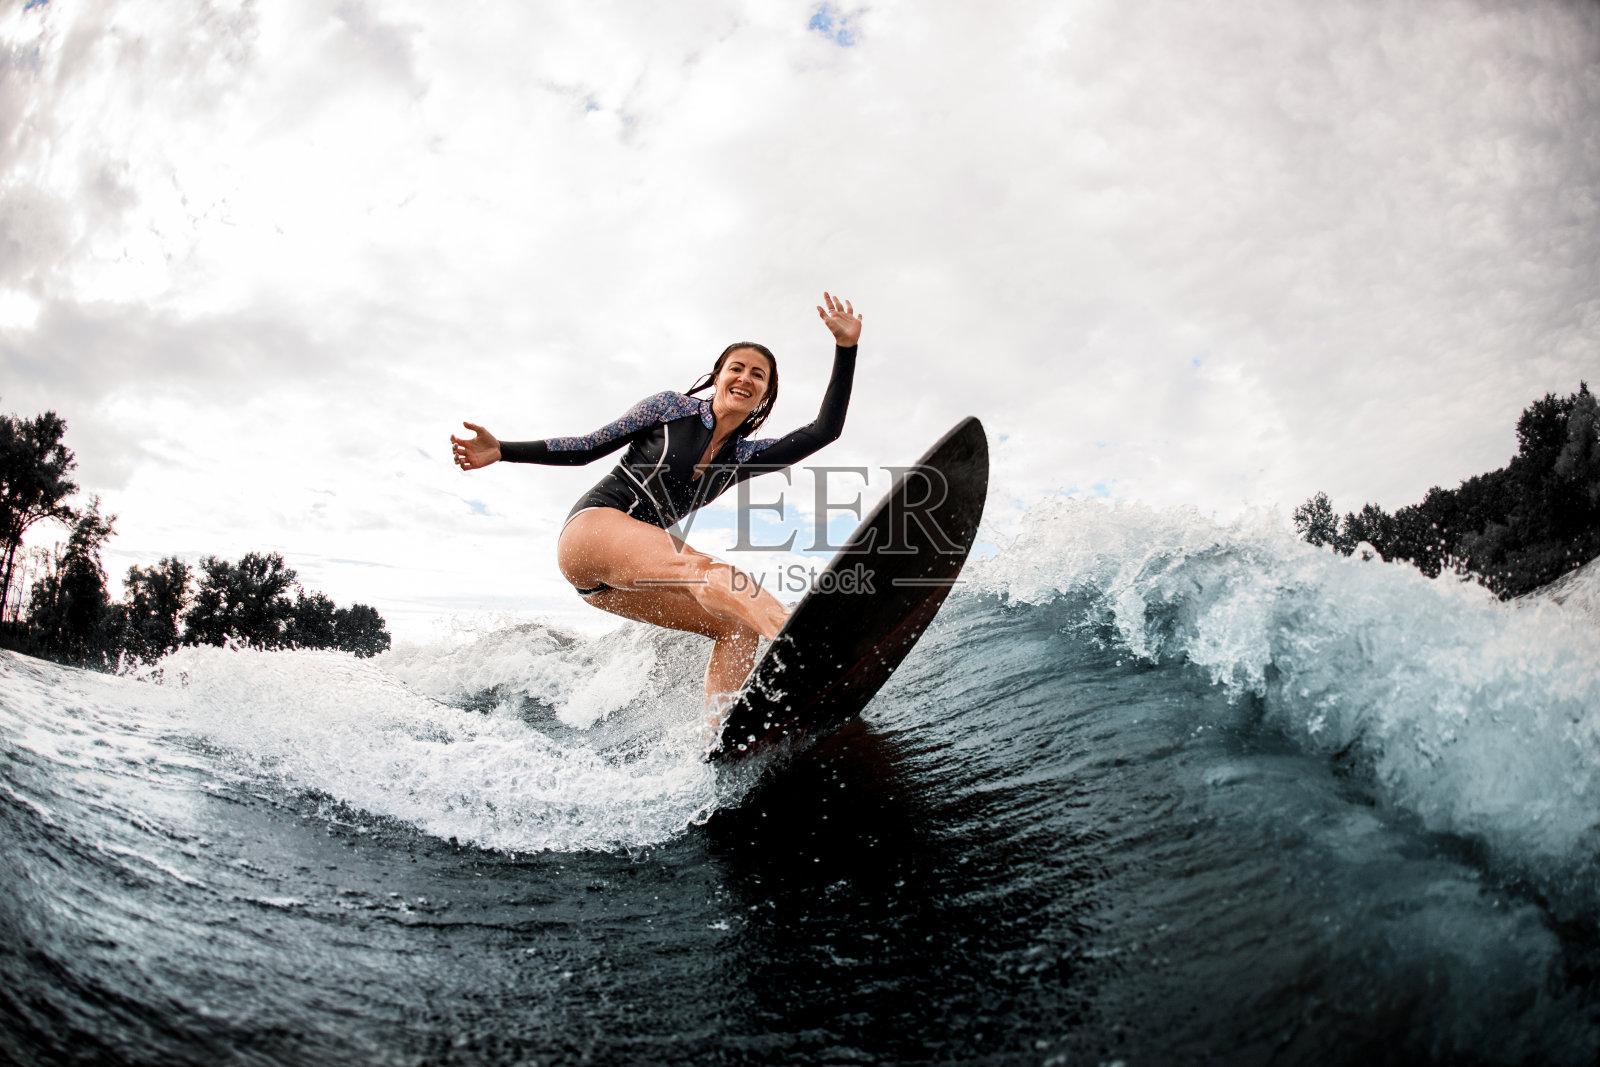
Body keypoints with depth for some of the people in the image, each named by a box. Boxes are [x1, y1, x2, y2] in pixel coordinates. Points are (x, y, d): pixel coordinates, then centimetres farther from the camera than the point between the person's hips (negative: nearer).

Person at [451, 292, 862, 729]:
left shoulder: (744, 457, 15)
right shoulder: (672, 407, 5)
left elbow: (825, 430, 6)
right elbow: (588, 448, 8)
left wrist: (846, 347, 3)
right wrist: (502, 451, 1)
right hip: (593, 527, -7)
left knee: (740, 625, -14)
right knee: (704, 569, -36)